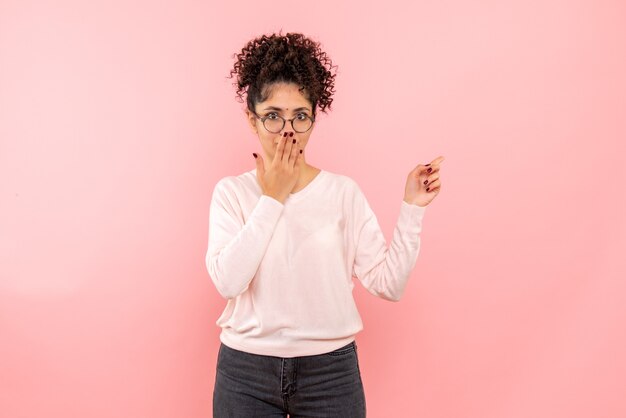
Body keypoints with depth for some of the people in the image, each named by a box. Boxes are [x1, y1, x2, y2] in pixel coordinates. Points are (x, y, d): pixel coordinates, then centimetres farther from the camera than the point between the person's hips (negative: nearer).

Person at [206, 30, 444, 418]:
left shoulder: (343, 191, -2)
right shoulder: (231, 191, -2)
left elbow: (388, 284, -5)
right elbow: (228, 281, -17)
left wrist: (412, 209, -12)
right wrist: (271, 198, -15)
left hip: (331, 370, 1)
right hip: (246, 372, 0)